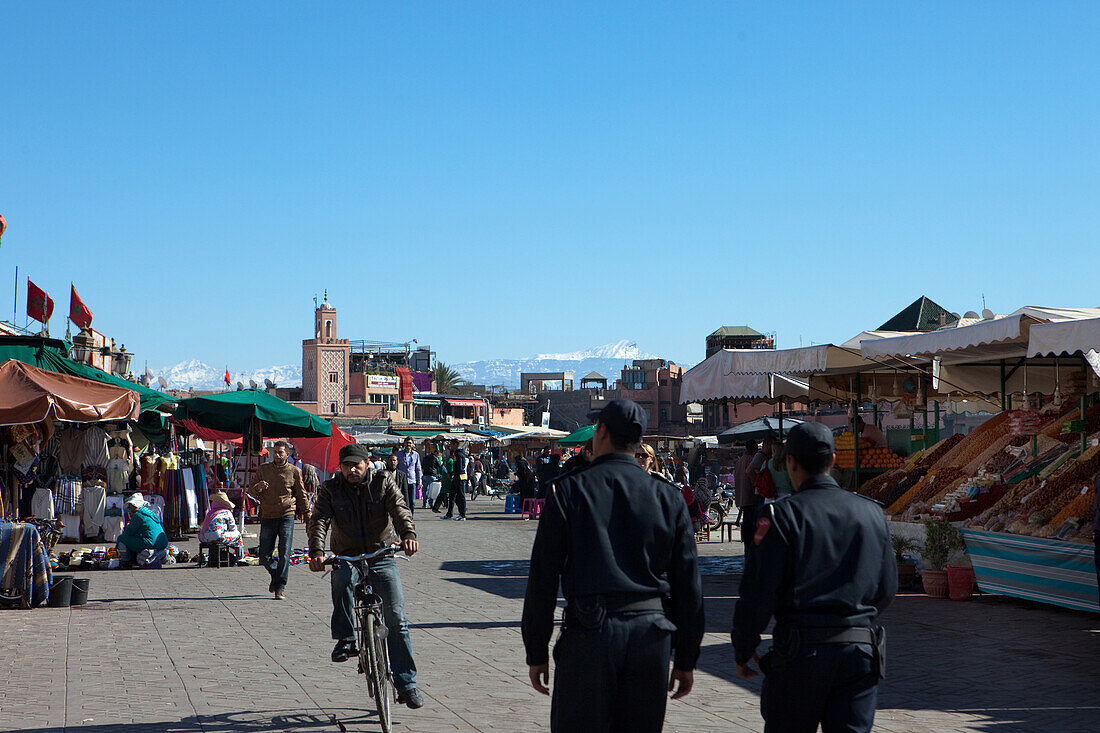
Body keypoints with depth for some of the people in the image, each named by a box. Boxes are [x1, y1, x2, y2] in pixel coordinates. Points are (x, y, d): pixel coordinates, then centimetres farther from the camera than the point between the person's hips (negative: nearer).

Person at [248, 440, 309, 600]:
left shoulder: (294, 471, 3)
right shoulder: (263, 469, 7)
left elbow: (301, 495, 11)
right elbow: (251, 492, 10)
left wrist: (308, 515, 9)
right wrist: (257, 487, -13)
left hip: (287, 516, -2)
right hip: (267, 517, 2)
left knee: (284, 555, -9)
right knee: (264, 557, 2)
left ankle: (280, 587, 0)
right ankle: (276, 574, 31)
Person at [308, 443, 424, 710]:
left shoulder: (383, 481, 0)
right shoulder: (330, 490, 0)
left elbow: (399, 508, -15)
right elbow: (319, 520, -13)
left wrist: (408, 533, -37)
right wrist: (317, 552, -32)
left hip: (383, 557, 0)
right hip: (348, 557, 0)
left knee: (396, 618, -9)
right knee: (342, 577, -38)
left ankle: (406, 683, -1)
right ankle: (345, 640, -24)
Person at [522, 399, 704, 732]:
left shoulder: (567, 490, -1)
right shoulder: (668, 497, 6)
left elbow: (543, 579, -2)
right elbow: (689, 583, 6)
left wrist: (536, 652, 4)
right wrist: (686, 659, 13)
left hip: (589, 630, -3)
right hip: (650, 631, 3)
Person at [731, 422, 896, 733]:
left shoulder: (781, 514, -7)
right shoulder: (871, 512, 7)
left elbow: (759, 593, -9)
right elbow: (887, 588, 13)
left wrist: (742, 651, 2)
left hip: (800, 649, -3)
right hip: (860, 649, 3)